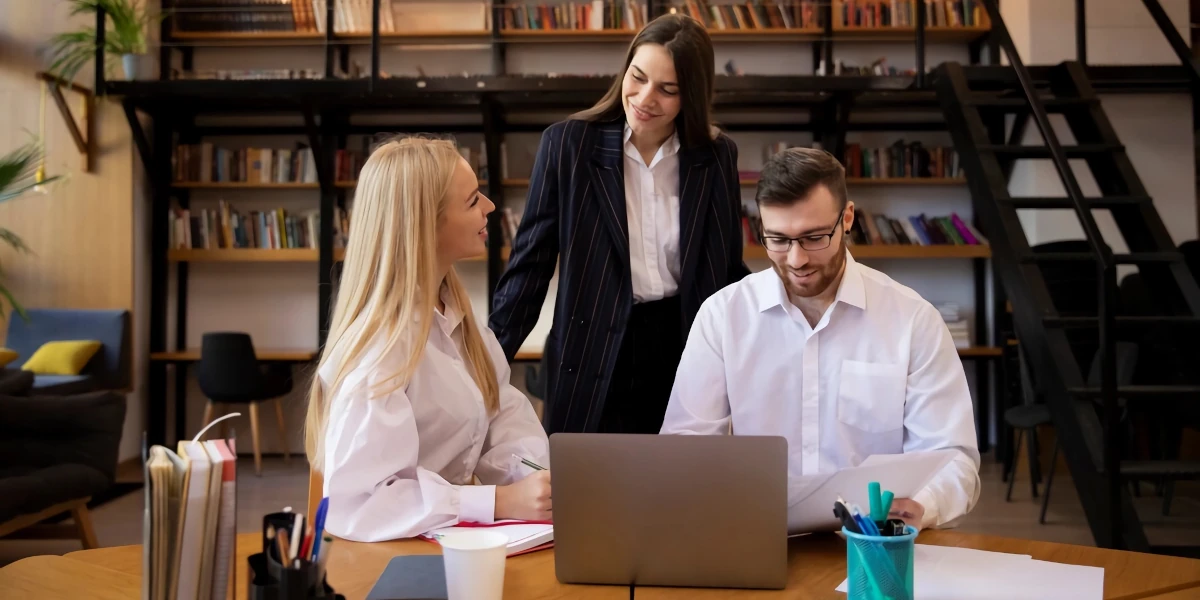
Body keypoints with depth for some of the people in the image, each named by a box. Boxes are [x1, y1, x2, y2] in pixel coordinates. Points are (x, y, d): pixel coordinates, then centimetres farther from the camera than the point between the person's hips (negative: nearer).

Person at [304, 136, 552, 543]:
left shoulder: (451, 306, 4)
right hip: (404, 550, -7)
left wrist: (537, 477, -15)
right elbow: (355, 503, -26)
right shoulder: (381, 347, -23)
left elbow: (503, 407, 4)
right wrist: (500, 501, -27)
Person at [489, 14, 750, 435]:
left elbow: (728, 270, 9)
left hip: (688, 354, 2)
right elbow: (530, 264, -4)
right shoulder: (567, 144, -7)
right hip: (595, 367, -2)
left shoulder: (716, 156, 0)